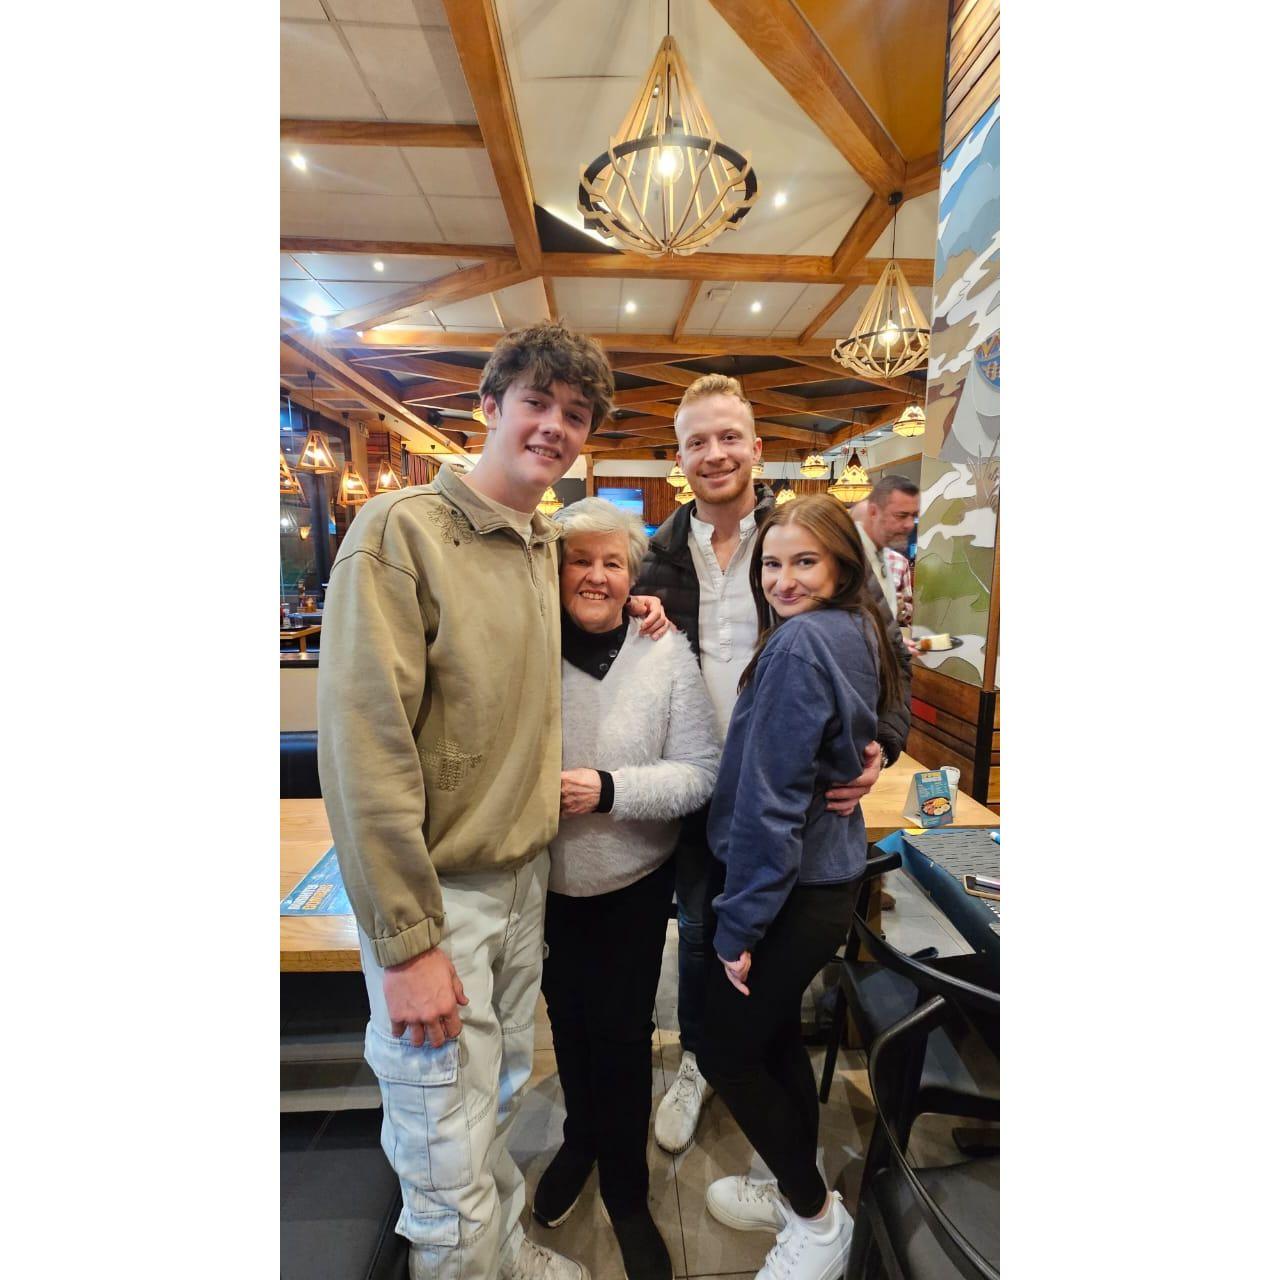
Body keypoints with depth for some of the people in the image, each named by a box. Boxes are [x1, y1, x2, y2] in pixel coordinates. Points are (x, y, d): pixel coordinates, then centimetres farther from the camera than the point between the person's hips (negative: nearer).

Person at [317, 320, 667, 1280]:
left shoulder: (552, 546, 6)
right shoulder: (402, 530, -15)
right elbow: (363, 746, -20)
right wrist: (407, 940, -18)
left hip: (526, 878, 7)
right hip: (438, 895, -6)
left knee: (498, 1101, 27)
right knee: (453, 1180, 9)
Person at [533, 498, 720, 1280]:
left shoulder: (667, 656, -15)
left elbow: (700, 773, -14)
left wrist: (610, 790, -26)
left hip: (635, 881, -2)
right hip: (548, 881, 2)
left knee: (623, 1031, 13)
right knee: (567, 1017, 23)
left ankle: (626, 1190, 44)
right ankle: (580, 1140, 54)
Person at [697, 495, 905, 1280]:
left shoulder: (802, 641, -23)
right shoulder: (859, 634, 6)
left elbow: (770, 797, -24)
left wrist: (739, 921, -16)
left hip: (792, 891, -9)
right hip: (828, 875, 9)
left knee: (726, 1051, 13)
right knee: (776, 1039, 25)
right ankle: (797, 1193, 46)